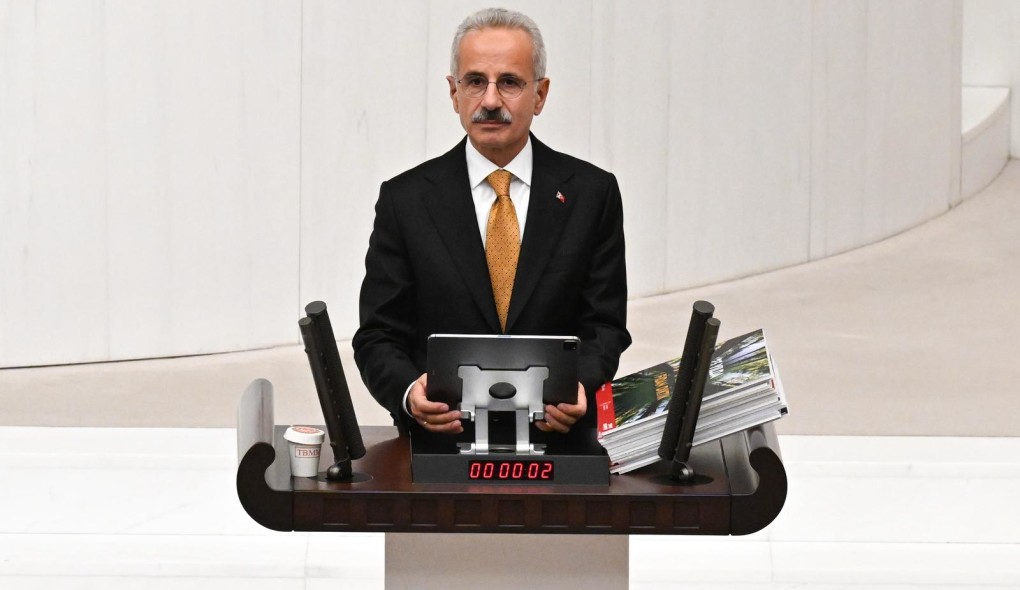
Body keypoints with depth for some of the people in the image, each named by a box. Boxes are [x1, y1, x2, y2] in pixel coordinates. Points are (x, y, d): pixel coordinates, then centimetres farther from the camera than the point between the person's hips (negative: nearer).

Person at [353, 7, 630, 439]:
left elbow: (604, 327, 7)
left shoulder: (592, 193, 7)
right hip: (441, 433, -1)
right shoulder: (405, 200, 5)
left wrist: (578, 385, -16)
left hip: (557, 434, 1)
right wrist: (410, 393, -18)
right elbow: (378, 338, 4)